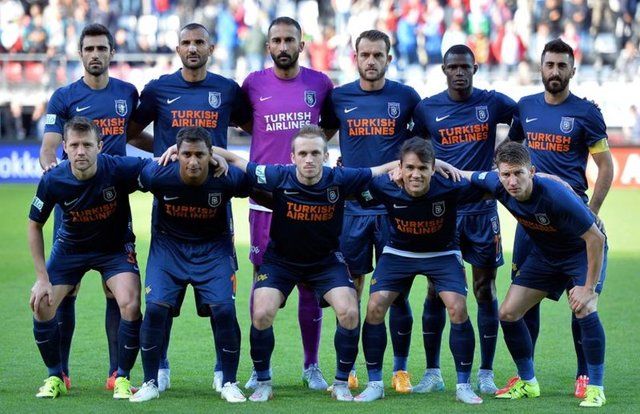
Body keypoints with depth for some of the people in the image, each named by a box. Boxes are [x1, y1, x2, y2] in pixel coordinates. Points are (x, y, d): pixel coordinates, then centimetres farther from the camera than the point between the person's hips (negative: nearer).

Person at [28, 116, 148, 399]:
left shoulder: (119, 169, -29)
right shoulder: (53, 181, -23)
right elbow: (35, 226, -8)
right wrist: (42, 278, -10)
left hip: (116, 247, -2)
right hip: (71, 246, 2)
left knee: (130, 305, -22)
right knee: (41, 306, -9)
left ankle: (122, 378, 0)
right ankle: (55, 377, 14)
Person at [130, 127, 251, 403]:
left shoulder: (228, 178, -24)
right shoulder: (157, 175, -24)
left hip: (212, 248, 0)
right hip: (168, 245, 0)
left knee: (224, 309, -14)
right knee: (155, 307, -14)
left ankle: (229, 383, 4)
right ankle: (150, 383, 2)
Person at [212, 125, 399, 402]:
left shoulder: (339, 180, -21)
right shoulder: (278, 177, -23)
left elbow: (388, 168, -12)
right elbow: (232, 159, -16)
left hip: (326, 261, 1)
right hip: (280, 260, -1)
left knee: (349, 313, -18)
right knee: (262, 314, -19)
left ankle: (341, 384, 3)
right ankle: (263, 384, 4)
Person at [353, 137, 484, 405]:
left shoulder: (449, 188, -30)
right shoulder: (386, 187, -26)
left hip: (442, 253, -1)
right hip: (399, 252, 1)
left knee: (457, 308, -20)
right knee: (375, 307, -13)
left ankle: (463, 385, -4)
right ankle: (375, 384, 3)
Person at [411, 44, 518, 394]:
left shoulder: (492, 103, 1)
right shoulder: (427, 109, 3)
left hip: (482, 211, 0)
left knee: (485, 290, 2)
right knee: (436, 291, 1)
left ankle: (486, 373, 10)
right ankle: (432, 373, 9)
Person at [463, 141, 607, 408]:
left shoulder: (556, 196, -38)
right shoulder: (498, 185, -21)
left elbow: (595, 238, -31)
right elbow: (465, 176, 1)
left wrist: (589, 288, -28)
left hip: (584, 252, -6)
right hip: (543, 253, 6)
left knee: (584, 310, -27)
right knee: (508, 313, -1)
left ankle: (596, 388, -13)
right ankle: (527, 383, 17)